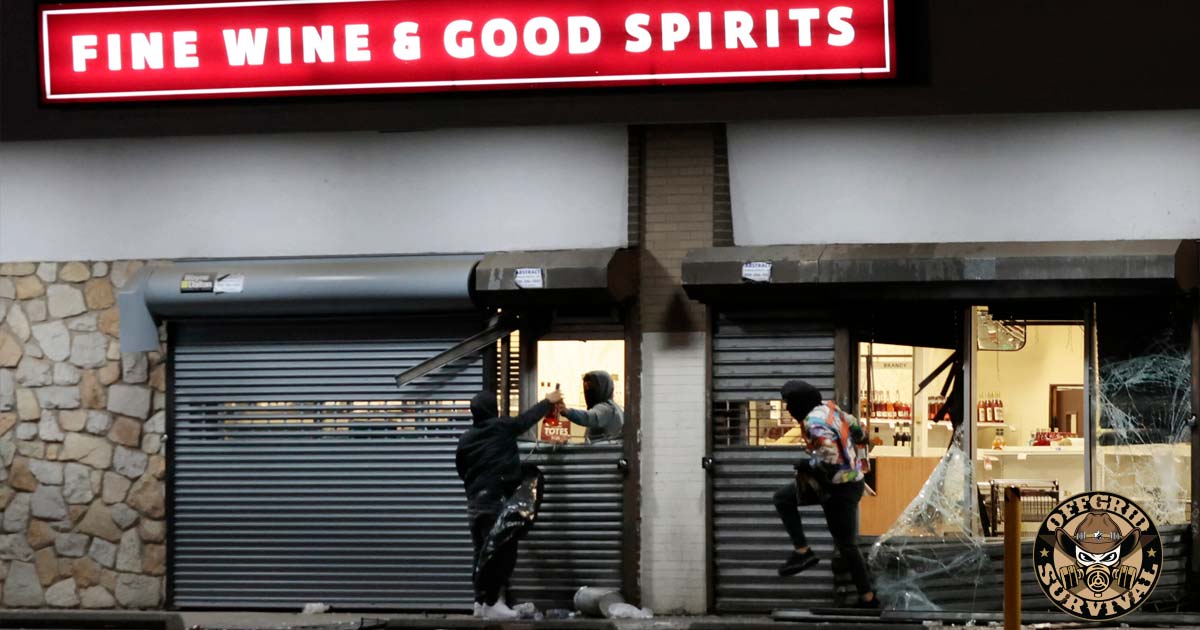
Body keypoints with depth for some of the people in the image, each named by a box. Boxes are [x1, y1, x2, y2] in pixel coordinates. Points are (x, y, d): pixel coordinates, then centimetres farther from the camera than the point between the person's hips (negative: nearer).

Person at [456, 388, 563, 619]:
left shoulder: (466, 439, 8)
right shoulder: (502, 428, -5)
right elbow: (528, 417, 10)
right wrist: (548, 402, 26)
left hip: (474, 503, 7)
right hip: (497, 502, -7)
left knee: (483, 554, 13)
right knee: (502, 553, -4)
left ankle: (481, 601, 14)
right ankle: (491, 603, -8)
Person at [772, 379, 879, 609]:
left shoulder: (815, 424, -25)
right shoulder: (829, 408, 2)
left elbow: (830, 460, -32)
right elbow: (857, 429, 13)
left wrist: (807, 465, -14)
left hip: (839, 489, -10)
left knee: (846, 544, 2)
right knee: (783, 498, 17)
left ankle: (868, 597, 10)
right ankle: (802, 551, 16)